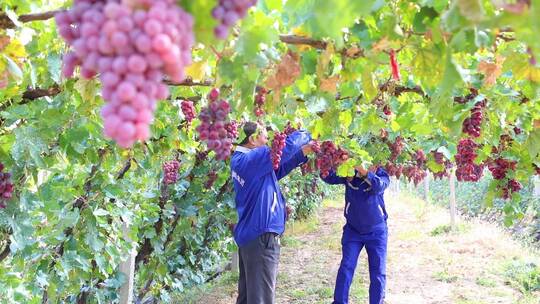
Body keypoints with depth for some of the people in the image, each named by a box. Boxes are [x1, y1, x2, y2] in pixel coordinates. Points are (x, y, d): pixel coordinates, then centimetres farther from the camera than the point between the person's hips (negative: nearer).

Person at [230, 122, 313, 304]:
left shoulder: (241, 160, 12)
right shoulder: (249, 159, -19)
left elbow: (278, 169, 20)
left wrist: (302, 153, 15)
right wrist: (306, 135, -6)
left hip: (250, 234, 11)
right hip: (260, 236, -11)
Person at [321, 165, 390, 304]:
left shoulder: (380, 174, -16)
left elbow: (379, 186, -37)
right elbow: (328, 178, -25)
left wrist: (364, 172, -54)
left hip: (376, 231, 0)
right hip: (352, 230, 1)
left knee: (378, 273, 3)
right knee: (346, 268, -5)